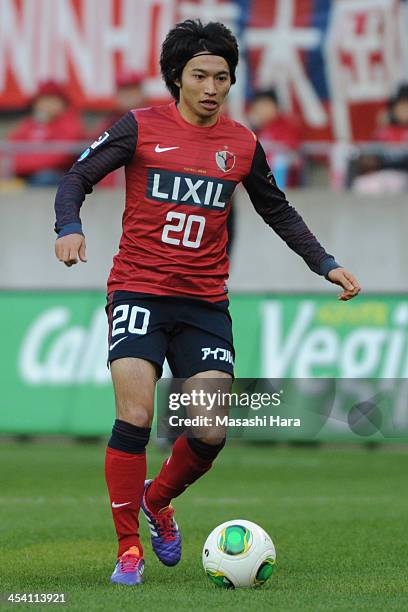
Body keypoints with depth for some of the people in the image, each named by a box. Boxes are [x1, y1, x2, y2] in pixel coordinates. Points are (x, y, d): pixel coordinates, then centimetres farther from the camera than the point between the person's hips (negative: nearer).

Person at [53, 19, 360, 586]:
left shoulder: (242, 144, 7)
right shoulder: (141, 127, -2)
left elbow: (278, 210, 21)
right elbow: (77, 178, 0)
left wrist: (326, 263, 14)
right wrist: (69, 226, -19)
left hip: (205, 304, 3)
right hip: (139, 291, -3)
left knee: (211, 434, -7)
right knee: (135, 419, -16)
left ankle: (157, 500, 25)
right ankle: (129, 549, -1)